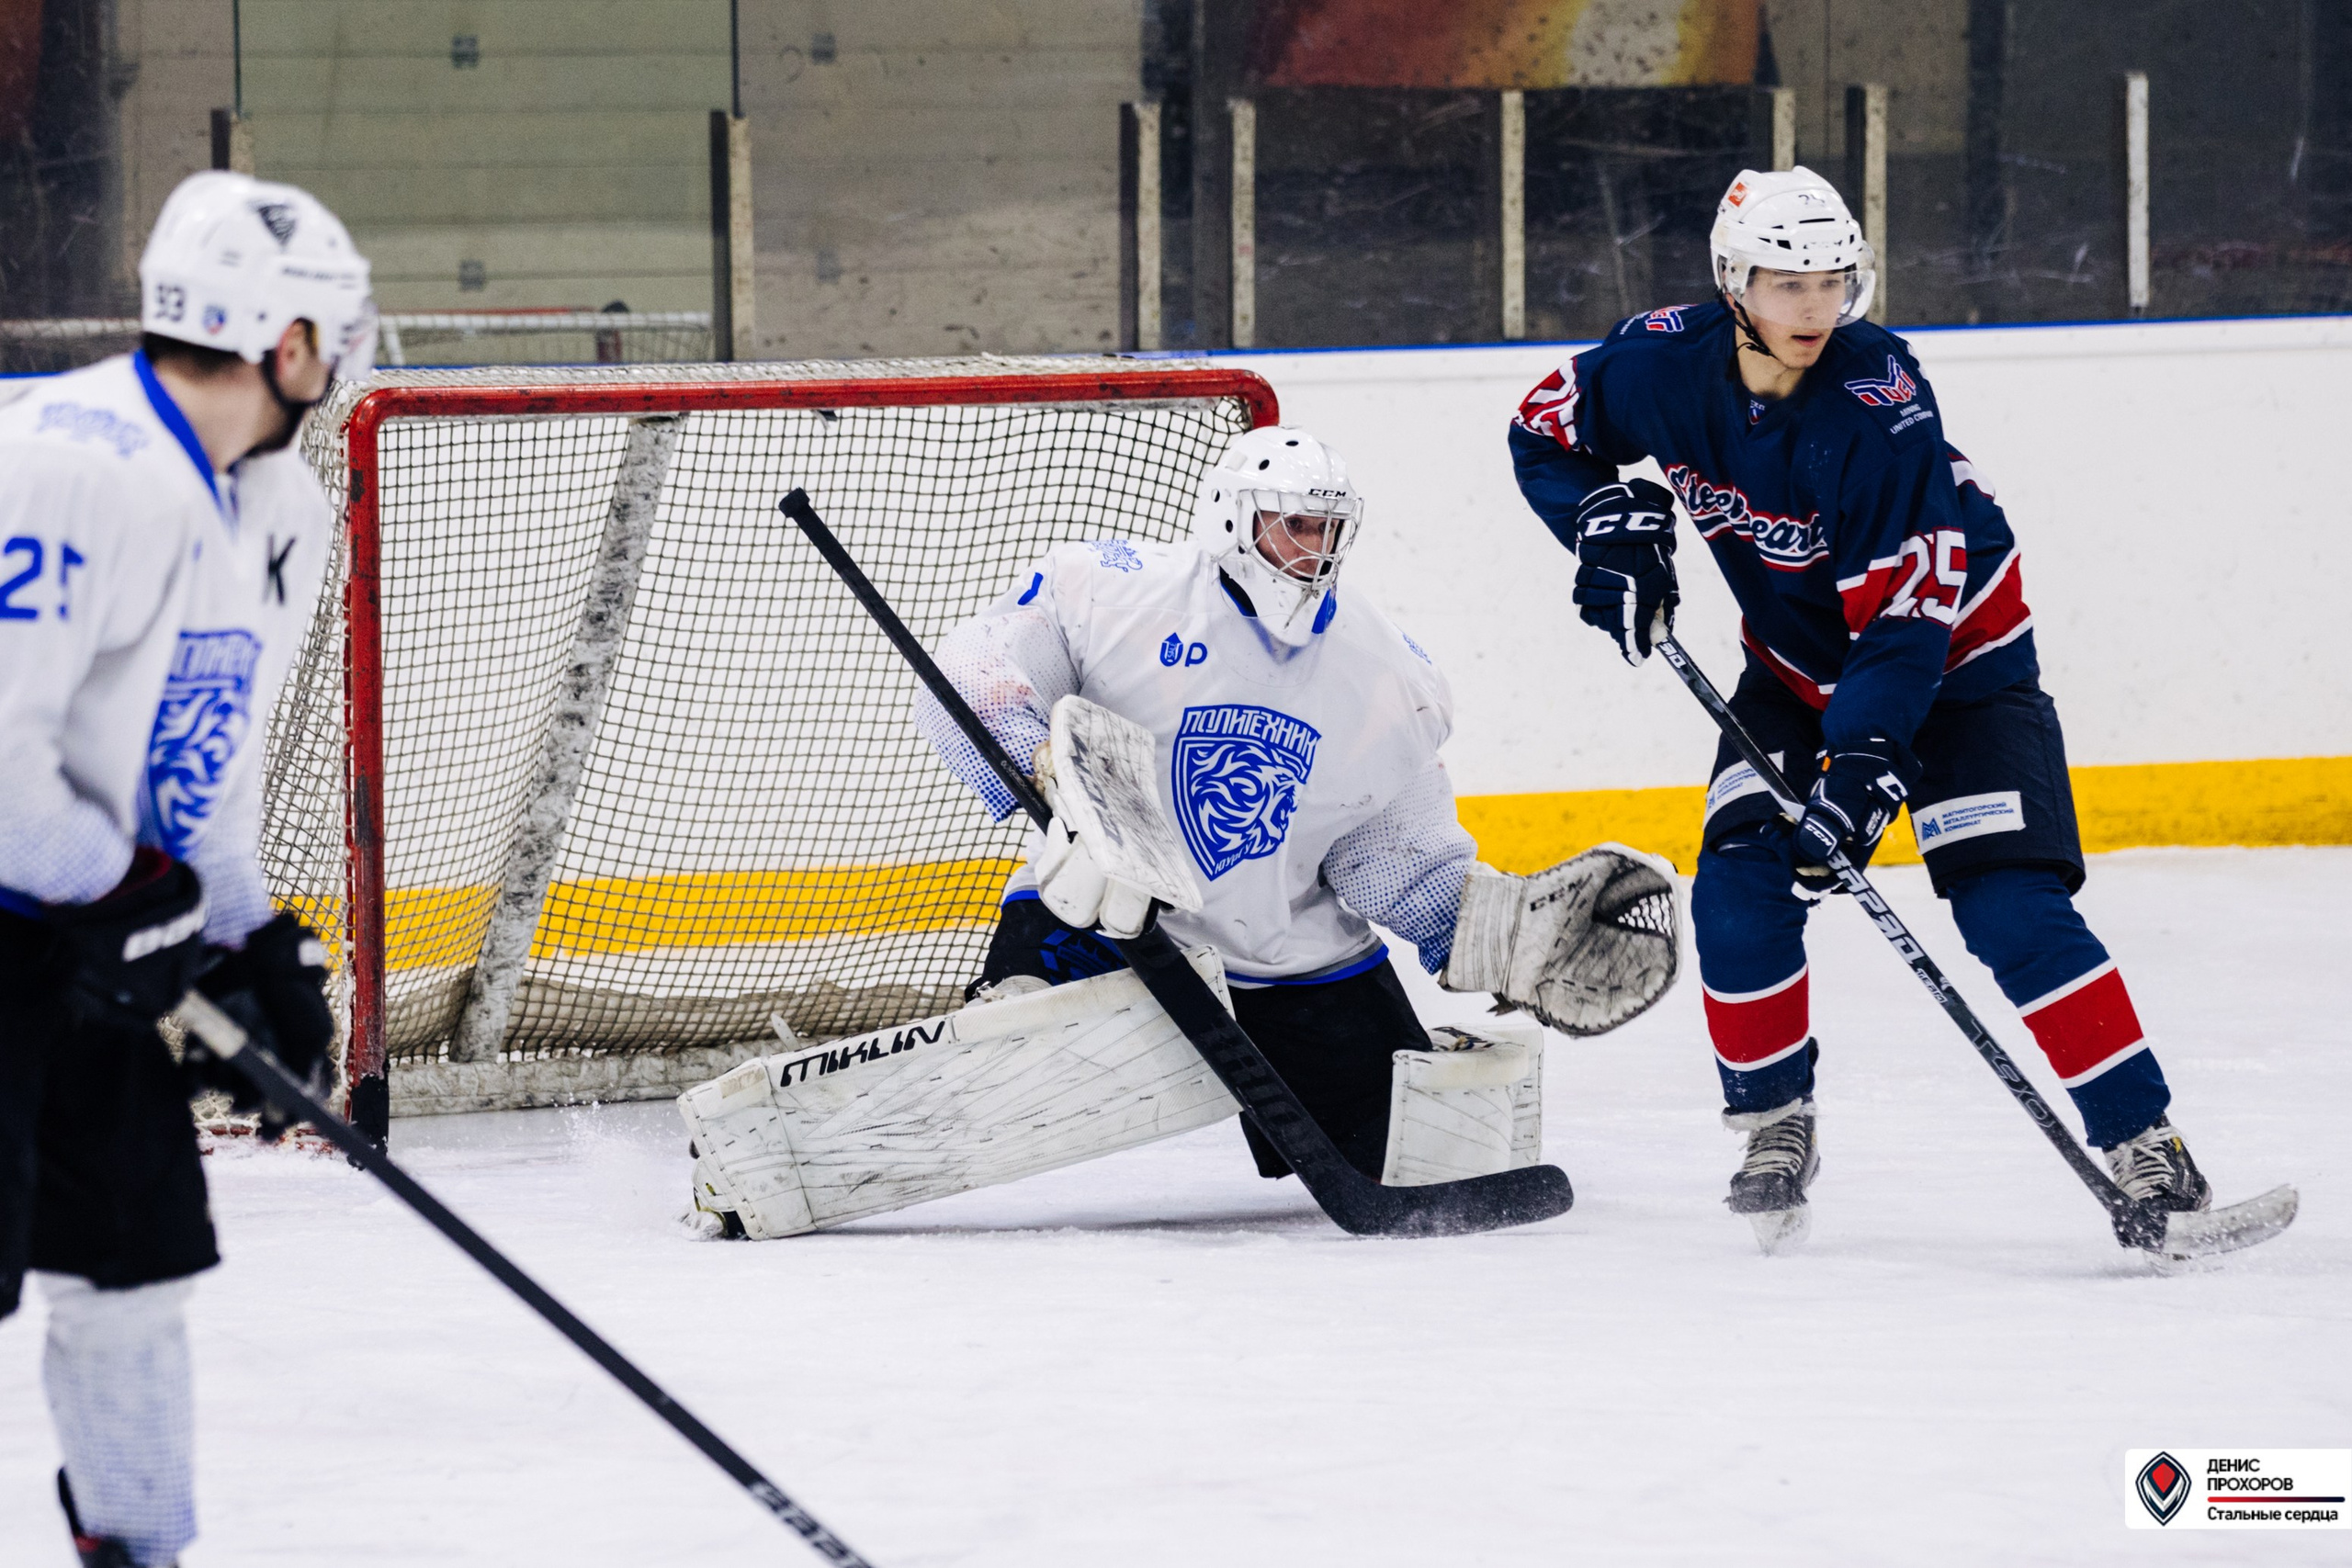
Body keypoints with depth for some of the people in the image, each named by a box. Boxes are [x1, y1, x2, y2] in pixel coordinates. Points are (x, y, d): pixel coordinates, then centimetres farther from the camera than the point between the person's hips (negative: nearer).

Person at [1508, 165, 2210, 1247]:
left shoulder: (1881, 408, -31)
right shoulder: (1669, 362, -16)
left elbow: (1906, 615, -31)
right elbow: (1547, 430, 4)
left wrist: (1865, 763, -39)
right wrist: (1608, 520, -14)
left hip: (1955, 657, -5)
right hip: (1799, 662, 5)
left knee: (2011, 907, -18)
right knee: (1739, 888, -11)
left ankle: (2142, 1142, -17)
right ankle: (1773, 1122, 11)